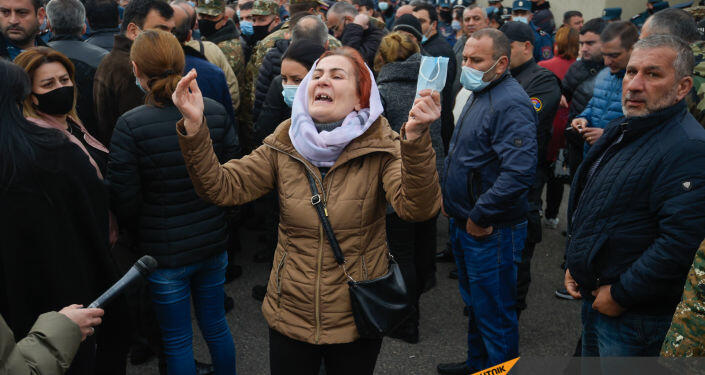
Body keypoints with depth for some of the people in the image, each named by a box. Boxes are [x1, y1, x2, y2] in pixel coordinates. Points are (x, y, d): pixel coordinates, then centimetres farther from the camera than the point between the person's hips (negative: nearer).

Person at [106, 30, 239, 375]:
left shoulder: (130, 126, -17)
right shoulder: (216, 112, -7)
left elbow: (125, 206, -13)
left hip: (165, 252, -4)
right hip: (213, 242, 4)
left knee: (177, 341, 15)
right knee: (216, 325, 23)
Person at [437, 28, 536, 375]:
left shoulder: (510, 103, -20)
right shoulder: (480, 95, 12)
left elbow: (518, 171, -31)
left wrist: (480, 217, -23)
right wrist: (449, 195, 14)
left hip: (491, 232, -10)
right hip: (464, 222, 10)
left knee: (494, 313, 5)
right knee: (475, 303, 24)